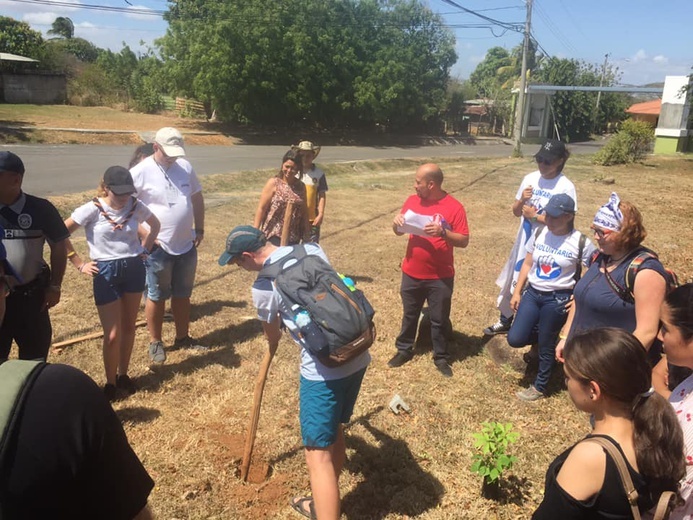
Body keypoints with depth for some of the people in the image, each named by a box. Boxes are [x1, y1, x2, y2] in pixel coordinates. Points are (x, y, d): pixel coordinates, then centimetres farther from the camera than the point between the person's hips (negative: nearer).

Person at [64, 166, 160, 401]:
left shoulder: (136, 207, -3)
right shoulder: (92, 209, -14)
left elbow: (155, 225, 17)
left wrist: (144, 249, 8)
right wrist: (79, 264, -9)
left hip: (134, 269, 4)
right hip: (106, 273, -4)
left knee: (129, 327, 13)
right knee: (113, 334, -2)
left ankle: (123, 375, 31)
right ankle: (110, 383, 18)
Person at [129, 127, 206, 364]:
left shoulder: (185, 166, 3)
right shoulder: (141, 172, -12)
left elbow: (197, 197, 13)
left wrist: (199, 229, 8)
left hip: (187, 246, 5)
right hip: (158, 248, -5)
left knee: (183, 294, 16)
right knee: (157, 296, 8)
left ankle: (183, 337, 32)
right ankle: (155, 342, 24)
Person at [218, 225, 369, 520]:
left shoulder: (264, 287, -8)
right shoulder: (312, 249, 7)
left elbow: (272, 334, 12)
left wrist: (273, 345, 35)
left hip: (324, 369, -8)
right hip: (358, 356, 8)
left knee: (318, 454, 1)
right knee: (333, 431, 24)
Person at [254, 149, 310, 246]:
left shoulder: (301, 186, 7)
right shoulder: (274, 183, -5)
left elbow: (304, 212, 12)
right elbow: (261, 208, -6)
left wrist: (307, 236, 10)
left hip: (294, 237, 5)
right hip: (274, 234, -4)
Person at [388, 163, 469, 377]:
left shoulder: (454, 207, -13)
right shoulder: (412, 201, 0)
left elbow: (464, 241, -13)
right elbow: (400, 232, 9)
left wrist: (442, 232, -29)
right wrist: (397, 223, -13)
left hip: (440, 277, -4)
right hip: (411, 273, 4)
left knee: (439, 319, 10)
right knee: (409, 315, 19)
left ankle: (441, 357, 28)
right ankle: (404, 350, 37)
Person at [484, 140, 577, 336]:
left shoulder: (566, 187, -14)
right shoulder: (530, 179, 1)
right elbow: (516, 211, 6)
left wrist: (535, 216, -16)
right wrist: (522, 200, -15)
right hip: (524, 241, 6)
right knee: (512, 280, 17)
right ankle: (505, 320, 36)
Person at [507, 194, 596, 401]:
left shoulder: (580, 242, -13)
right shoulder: (539, 234, 0)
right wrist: (517, 292, 6)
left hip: (558, 298, -4)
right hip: (532, 293, 4)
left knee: (546, 346, 6)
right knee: (515, 338, -4)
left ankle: (539, 387, 29)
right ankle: (542, 334, 29)